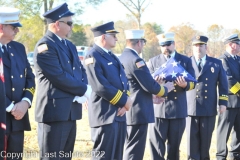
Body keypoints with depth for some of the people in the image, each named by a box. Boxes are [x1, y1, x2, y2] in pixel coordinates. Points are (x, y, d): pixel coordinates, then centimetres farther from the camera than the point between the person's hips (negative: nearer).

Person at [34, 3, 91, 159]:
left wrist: (81, 93, -6)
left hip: (71, 110, 9)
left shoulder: (70, 45, 17)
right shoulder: (45, 46, -13)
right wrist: (84, 90, -9)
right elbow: (60, 78, -19)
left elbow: (81, 71, 15)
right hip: (54, 110, -9)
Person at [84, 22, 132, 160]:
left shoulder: (112, 56, 18)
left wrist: (126, 100, -6)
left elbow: (124, 81, 14)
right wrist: (124, 101, -13)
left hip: (119, 114, 9)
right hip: (105, 115, -9)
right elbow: (101, 87, -20)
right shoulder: (93, 56, -11)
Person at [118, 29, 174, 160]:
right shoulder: (136, 60, -18)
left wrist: (151, 97, 20)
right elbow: (150, 85, -18)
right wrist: (165, 89, 1)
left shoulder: (122, 58, 11)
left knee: (129, 149, 16)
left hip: (126, 111, 10)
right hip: (138, 112, -10)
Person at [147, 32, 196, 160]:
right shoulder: (153, 62, 9)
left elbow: (193, 82, 4)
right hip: (158, 108, -1)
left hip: (178, 109, 1)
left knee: (174, 144, 11)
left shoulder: (185, 60, 9)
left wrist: (185, 84, -18)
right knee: (156, 144, -3)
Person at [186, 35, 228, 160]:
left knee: (206, 138, 6)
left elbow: (223, 85, 8)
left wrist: (223, 102, 2)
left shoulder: (216, 63, 9)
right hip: (191, 107, -1)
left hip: (209, 108, 1)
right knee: (192, 138, 0)